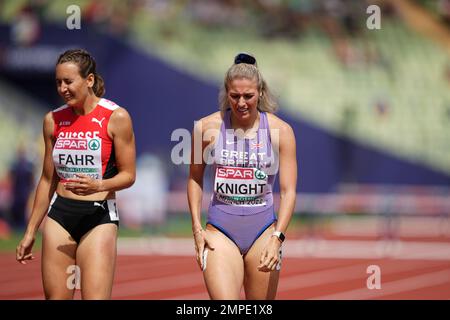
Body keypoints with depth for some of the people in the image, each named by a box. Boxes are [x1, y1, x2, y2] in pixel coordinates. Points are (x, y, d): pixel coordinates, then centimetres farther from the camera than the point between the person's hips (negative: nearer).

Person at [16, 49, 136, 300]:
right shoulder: (53, 120, 7)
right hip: (60, 214, 4)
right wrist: (30, 232, 16)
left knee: (96, 298, -14)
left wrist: (98, 185, -24)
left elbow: (128, 175, -4)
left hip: (99, 216, -4)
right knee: (55, 297, 2)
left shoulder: (116, 117, -7)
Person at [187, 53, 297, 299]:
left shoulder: (280, 131, -2)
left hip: (264, 230, 1)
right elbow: (195, 178, 13)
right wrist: (197, 228, 5)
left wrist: (277, 238, -14)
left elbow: (288, 191, -3)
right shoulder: (207, 128, -1)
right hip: (220, 231, -1)